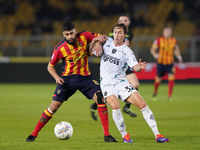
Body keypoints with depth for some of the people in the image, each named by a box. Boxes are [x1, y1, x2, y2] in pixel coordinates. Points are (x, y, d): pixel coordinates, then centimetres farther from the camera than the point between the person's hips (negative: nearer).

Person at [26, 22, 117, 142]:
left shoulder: (84, 37, -9)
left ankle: (107, 135, -12)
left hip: (85, 77, 2)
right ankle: (34, 134, 5)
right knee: (54, 105, -9)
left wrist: (97, 42, -12)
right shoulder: (60, 49, -12)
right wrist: (56, 77, -16)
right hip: (68, 78, -1)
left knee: (100, 98, -18)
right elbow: (50, 66, 2)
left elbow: (99, 37, 10)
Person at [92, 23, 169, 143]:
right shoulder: (106, 44, 7)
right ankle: (124, 135, -13)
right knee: (115, 105, -29)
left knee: (142, 104, -13)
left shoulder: (127, 51, 0)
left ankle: (157, 134, -6)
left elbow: (135, 67, -11)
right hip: (107, 84, 0)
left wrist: (139, 67, -35)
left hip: (122, 83, 0)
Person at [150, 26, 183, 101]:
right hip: (161, 63, -2)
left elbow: (176, 49, 18)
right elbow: (152, 49, -9)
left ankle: (169, 96, -11)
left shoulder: (173, 40, 2)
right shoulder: (159, 40, -8)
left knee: (171, 77, -17)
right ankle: (155, 93, 35)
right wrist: (155, 54, -30)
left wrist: (179, 56, 1)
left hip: (170, 63, 2)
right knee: (158, 79, 6)